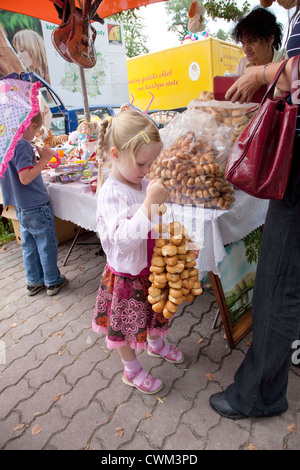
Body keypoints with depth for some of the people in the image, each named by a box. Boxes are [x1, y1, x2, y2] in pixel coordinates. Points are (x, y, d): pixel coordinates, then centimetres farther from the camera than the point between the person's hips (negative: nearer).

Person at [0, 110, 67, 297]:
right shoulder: (22, 144, -19)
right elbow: (25, 178, -24)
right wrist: (44, 159, -17)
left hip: (20, 207, 8)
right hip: (36, 205, -8)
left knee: (29, 246, 18)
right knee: (47, 246, 8)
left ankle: (34, 282, 31)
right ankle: (53, 282, 22)